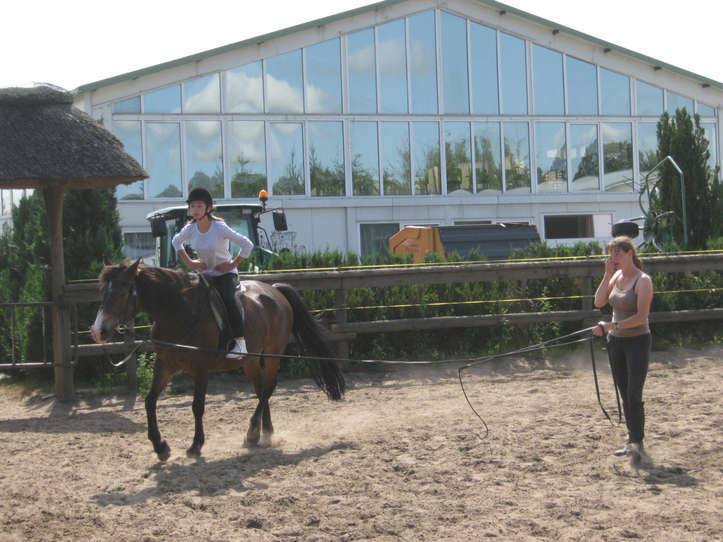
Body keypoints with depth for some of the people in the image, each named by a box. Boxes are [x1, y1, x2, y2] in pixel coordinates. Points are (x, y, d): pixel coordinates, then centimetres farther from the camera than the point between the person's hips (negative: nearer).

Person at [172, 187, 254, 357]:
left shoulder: (220, 227, -17)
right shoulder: (190, 229, -2)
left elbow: (247, 244, -15)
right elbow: (176, 242, 21)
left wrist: (233, 264, -13)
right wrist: (189, 262, 10)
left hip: (225, 273, -5)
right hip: (205, 273, 5)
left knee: (228, 299, -31)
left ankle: (240, 342, -31)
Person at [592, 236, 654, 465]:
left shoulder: (642, 281, -13)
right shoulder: (617, 277, 9)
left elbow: (641, 317, -19)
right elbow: (599, 302, 0)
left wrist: (611, 326, -22)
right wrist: (607, 274, -5)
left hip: (637, 341, -7)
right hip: (616, 342, 7)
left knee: (634, 395, -14)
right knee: (625, 395, 12)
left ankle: (638, 445, -14)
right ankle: (632, 441, 20)